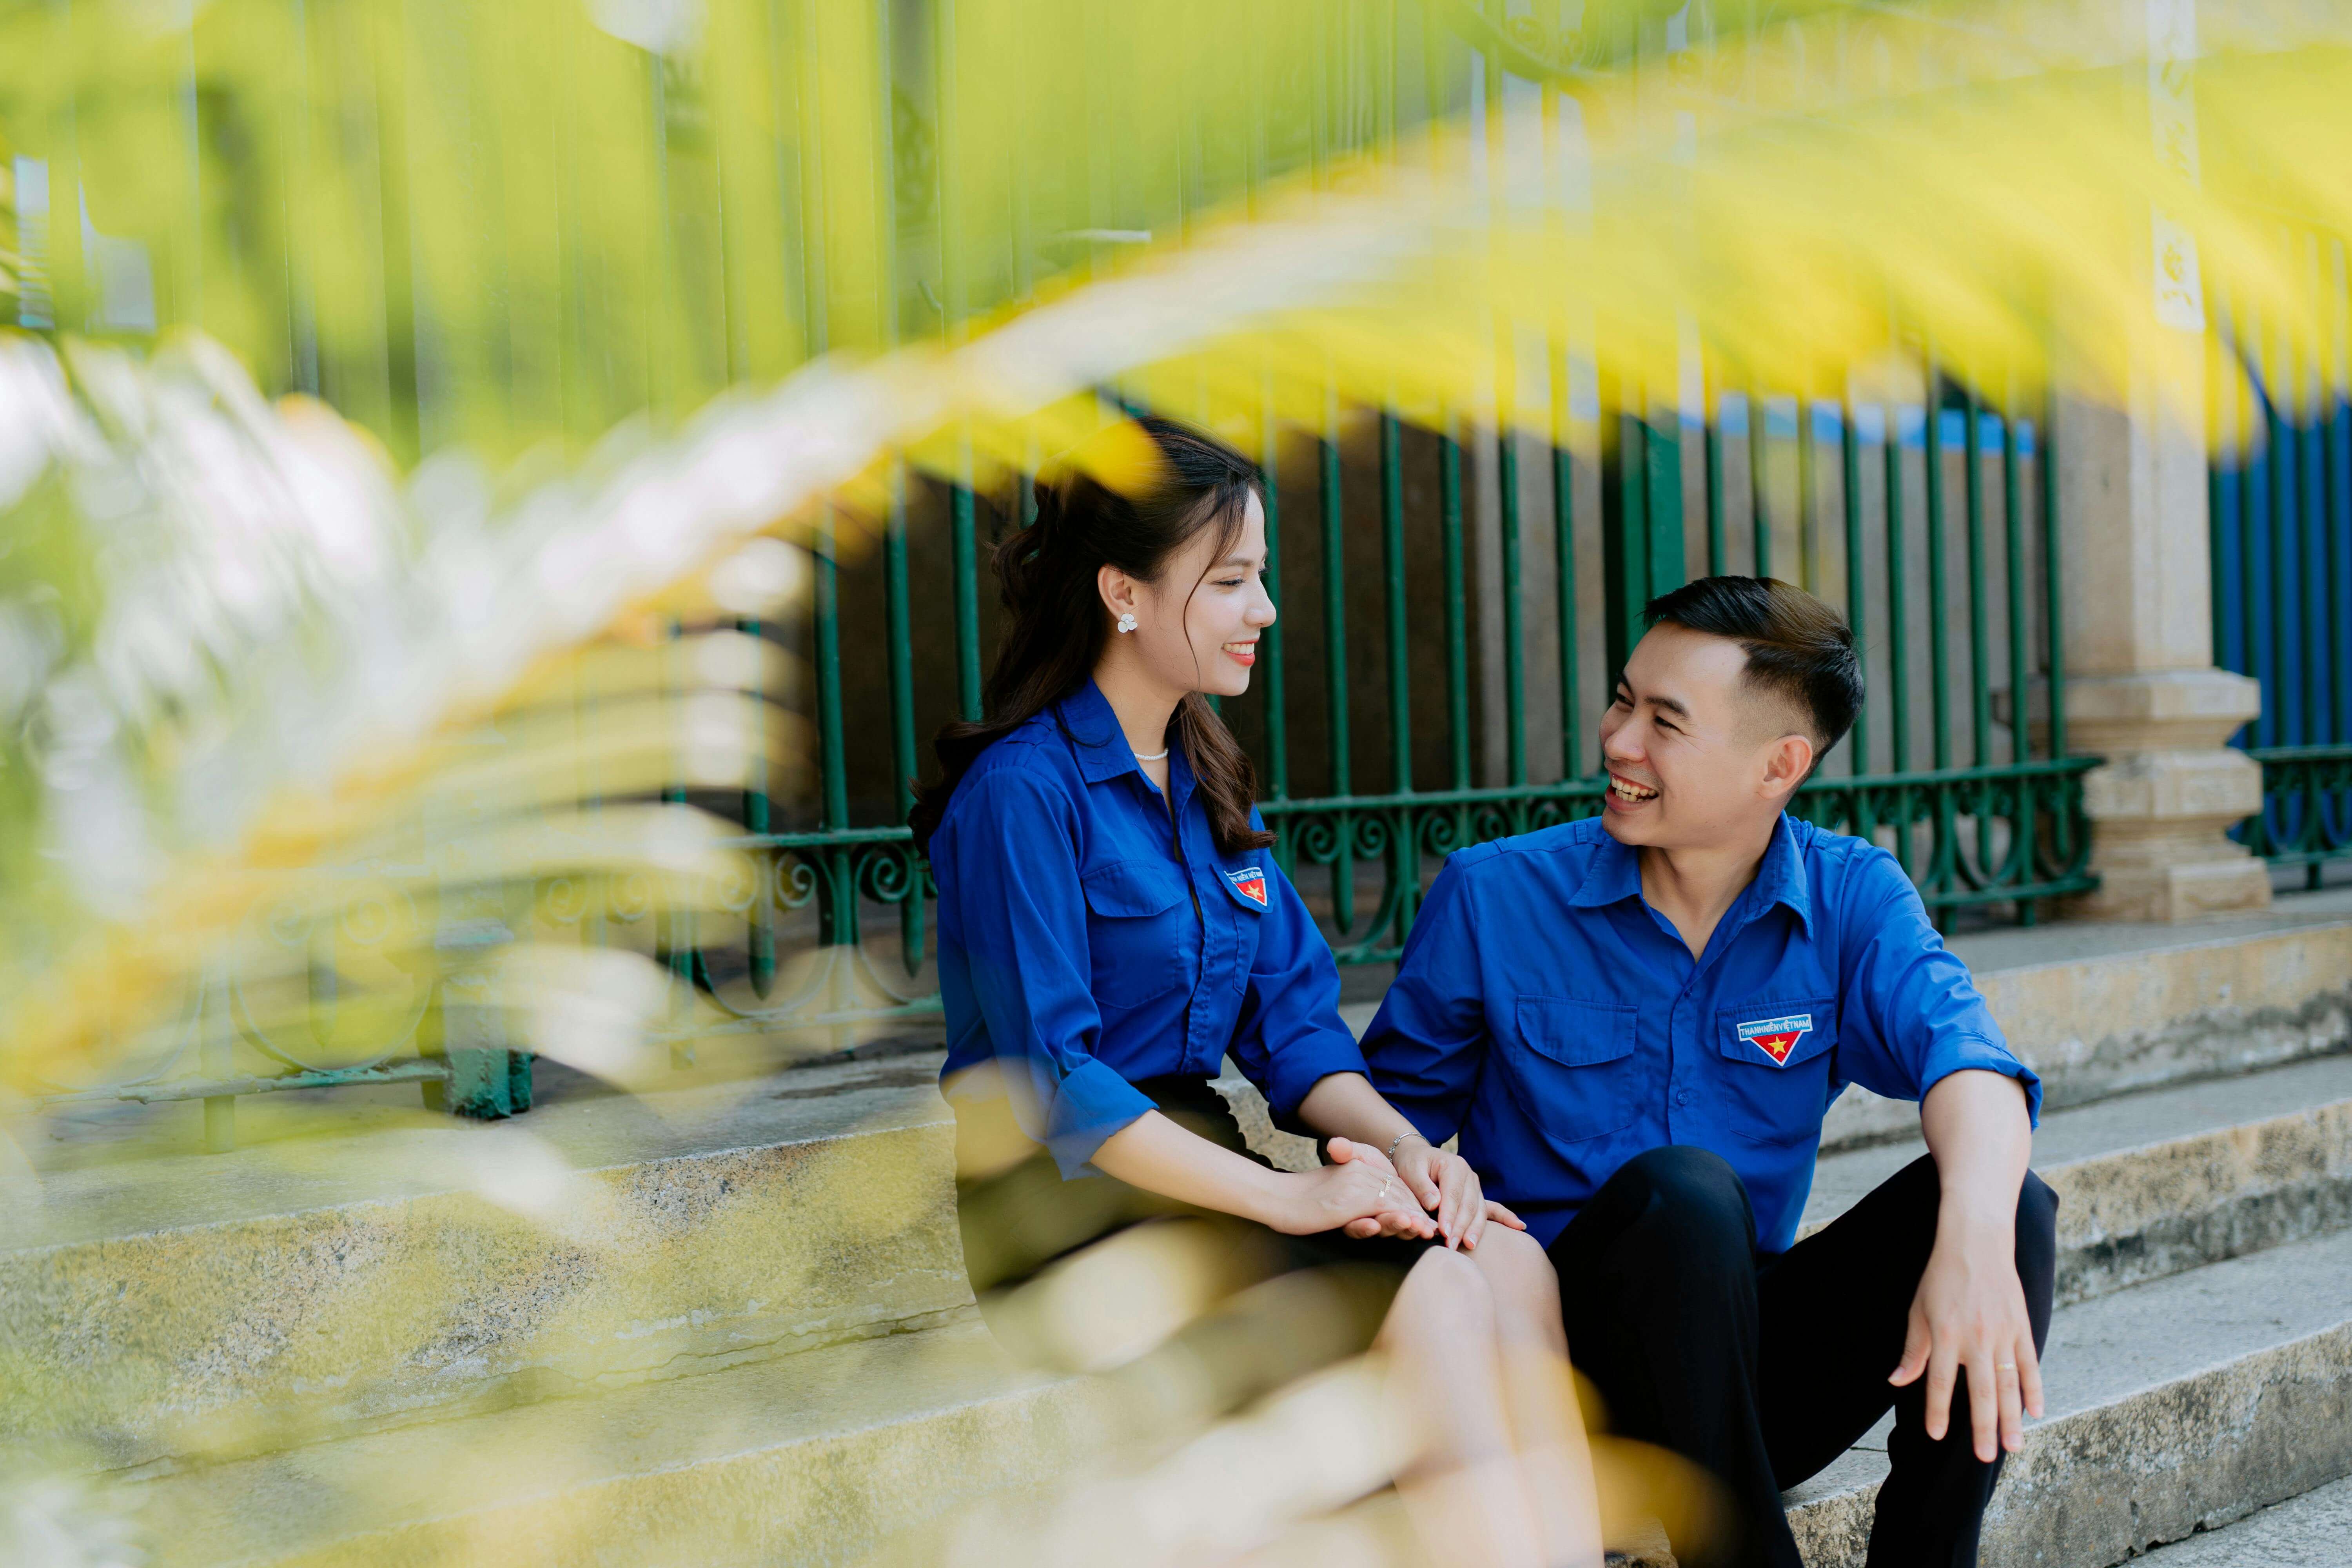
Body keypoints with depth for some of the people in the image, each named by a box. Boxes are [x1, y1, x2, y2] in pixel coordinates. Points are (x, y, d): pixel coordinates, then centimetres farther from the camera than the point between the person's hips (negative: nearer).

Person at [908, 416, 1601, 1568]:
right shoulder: (1023, 789, -11)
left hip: (1195, 1171, 7)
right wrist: (1289, 1196, -22)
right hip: (1065, 1203, -7)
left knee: (1512, 1266, -19)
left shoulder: (1210, 780, 15)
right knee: (1434, 1299, -27)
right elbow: (1056, 1083, -18)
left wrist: (1401, 1145, -9)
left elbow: (1294, 1023, 11)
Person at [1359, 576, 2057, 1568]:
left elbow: (1953, 1041, -20)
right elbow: (1392, 1106, 4)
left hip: (1752, 1357, 3)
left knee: (2009, 1206, -20)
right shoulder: (1492, 897, -3)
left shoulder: (1852, 899, 0)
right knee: (1682, 1189, -33)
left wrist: (1976, 1234, -41)